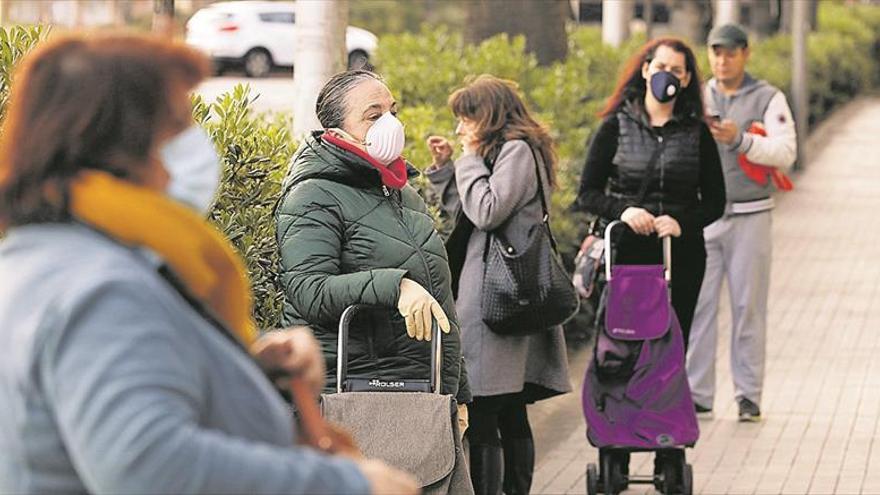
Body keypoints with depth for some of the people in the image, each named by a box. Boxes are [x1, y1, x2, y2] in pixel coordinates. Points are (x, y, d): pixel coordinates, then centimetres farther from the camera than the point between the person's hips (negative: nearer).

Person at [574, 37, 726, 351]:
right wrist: (622, 210, -16)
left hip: (681, 257, 2)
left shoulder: (696, 133, 8)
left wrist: (683, 223, -10)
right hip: (625, 254, -2)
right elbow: (587, 193, 3)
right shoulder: (616, 127, 4)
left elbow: (715, 202, 9)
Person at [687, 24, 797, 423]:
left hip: (749, 217, -2)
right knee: (696, 305, -1)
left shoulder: (768, 99, 2)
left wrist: (740, 140, -24)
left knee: (748, 308, 1)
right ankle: (697, 395, 3)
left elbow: (786, 152, -10)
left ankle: (748, 396, 7)